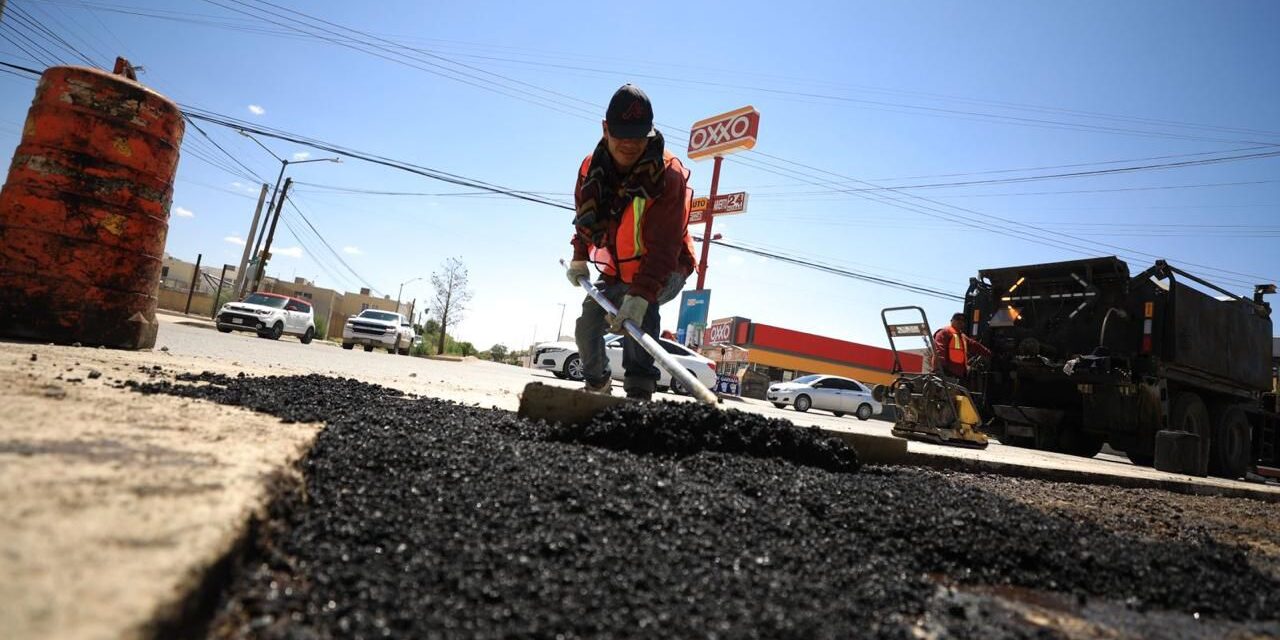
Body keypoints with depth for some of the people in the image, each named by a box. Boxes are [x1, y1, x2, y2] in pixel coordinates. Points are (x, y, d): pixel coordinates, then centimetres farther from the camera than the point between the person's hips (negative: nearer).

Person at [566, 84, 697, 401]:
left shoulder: (668, 175, -28)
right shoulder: (592, 168, -9)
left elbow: (663, 248, -38)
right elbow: (584, 218, 12)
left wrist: (640, 295, -48)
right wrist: (579, 258, 4)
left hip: (663, 272, -6)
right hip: (616, 273, 6)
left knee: (641, 306, -36)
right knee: (587, 325, 3)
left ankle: (639, 388, -30)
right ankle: (597, 384, 33)